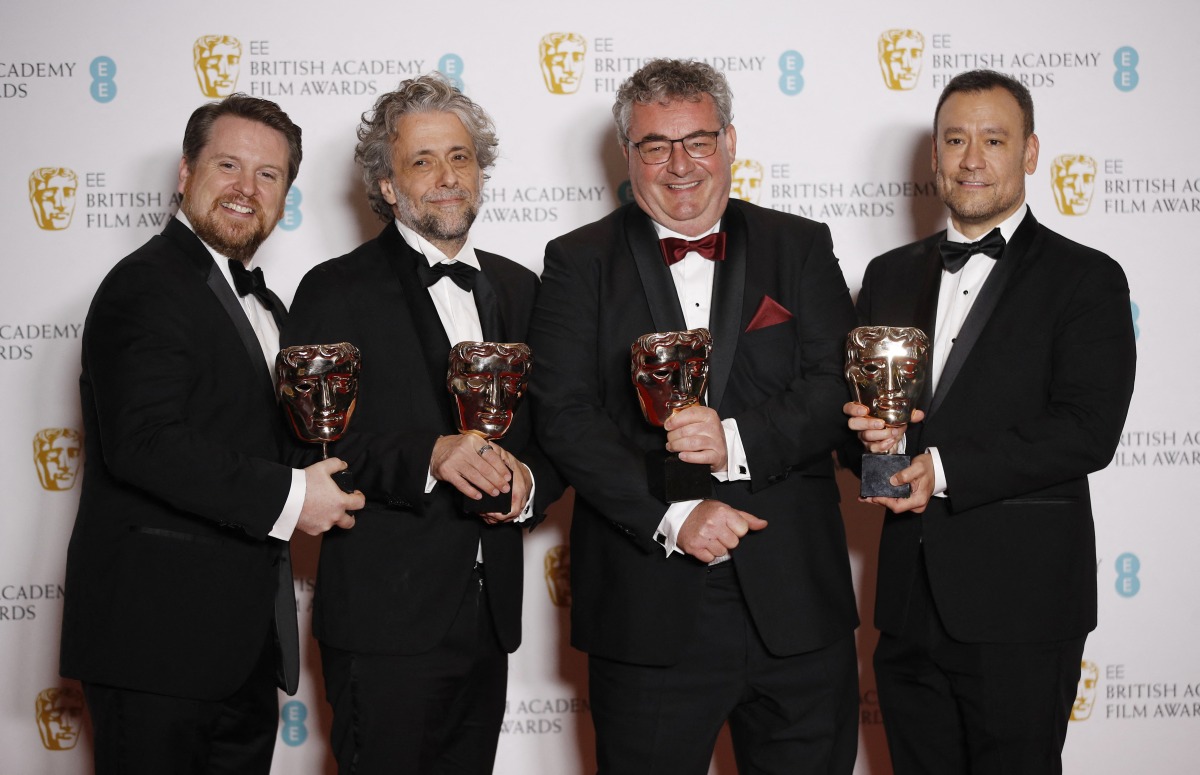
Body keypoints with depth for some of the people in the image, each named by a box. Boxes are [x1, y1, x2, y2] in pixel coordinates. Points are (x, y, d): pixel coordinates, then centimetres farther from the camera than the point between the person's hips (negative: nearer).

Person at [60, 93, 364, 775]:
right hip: (158, 632, -9)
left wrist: (314, 477, 6)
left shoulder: (261, 304, 19)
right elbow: (143, 442, -24)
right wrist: (287, 497, -22)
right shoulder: (146, 286, -11)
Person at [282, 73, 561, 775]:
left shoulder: (518, 290, 13)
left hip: (491, 612, 5)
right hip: (384, 620, -5)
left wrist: (528, 481, -5)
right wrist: (428, 457, -25)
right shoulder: (336, 292, -4)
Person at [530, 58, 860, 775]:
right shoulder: (579, 262, 4)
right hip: (647, 610, -1)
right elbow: (564, 415, -6)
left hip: (796, 604, 1)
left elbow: (839, 386, -2)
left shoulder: (800, 247, 8)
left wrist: (738, 442, -19)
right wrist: (671, 517, -16)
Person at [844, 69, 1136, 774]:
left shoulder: (1086, 280, -2)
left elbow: (1089, 430, -13)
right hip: (911, 599, 5)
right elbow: (854, 405, 14)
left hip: (1020, 604, -4)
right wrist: (870, 436, -10)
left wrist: (945, 470, -18)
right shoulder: (890, 275, 14)